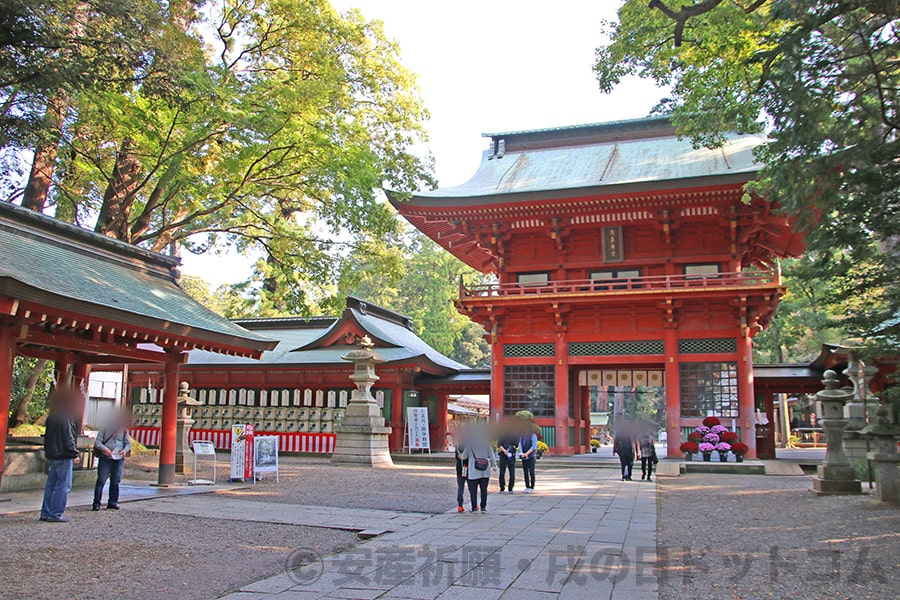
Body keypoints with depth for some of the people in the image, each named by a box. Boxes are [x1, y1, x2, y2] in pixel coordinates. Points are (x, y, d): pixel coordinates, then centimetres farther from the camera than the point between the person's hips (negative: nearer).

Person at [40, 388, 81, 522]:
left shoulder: (51, 417, 13)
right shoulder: (65, 418, -15)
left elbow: (47, 436, 19)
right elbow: (68, 438, -18)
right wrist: (74, 454, -13)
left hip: (51, 455, 9)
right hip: (63, 456, -9)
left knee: (51, 484, 13)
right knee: (63, 485, -4)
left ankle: (46, 513, 16)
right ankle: (55, 514, -3)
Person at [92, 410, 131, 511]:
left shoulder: (124, 430, 14)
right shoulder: (105, 429, 4)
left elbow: (128, 443, 15)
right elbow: (97, 442, -1)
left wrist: (125, 450, -7)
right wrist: (104, 449, -19)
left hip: (119, 458, 3)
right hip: (105, 458, -3)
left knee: (115, 481, 8)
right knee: (101, 481, -6)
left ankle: (113, 502, 17)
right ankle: (96, 503, -1)